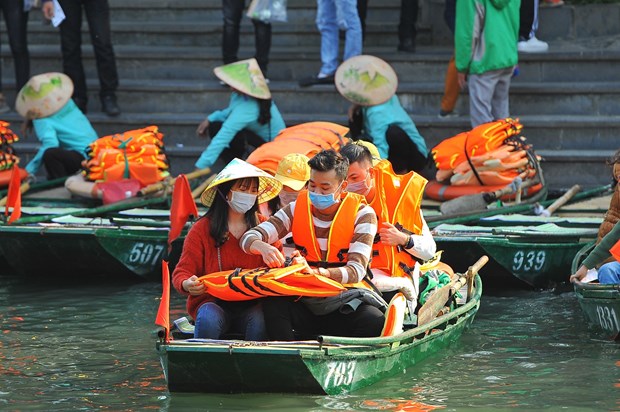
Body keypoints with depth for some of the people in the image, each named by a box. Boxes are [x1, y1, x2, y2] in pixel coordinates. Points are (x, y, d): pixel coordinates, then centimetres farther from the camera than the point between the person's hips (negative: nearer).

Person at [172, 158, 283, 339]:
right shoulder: (202, 229, 3)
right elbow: (182, 272, 0)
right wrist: (187, 285, -25)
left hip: (252, 304, 1)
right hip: (212, 301, -1)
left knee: (259, 321, -33)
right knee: (208, 320, -34)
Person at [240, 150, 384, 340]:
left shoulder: (361, 214, -5)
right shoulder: (297, 209, 3)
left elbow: (356, 271, -16)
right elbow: (249, 238, -3)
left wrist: (315, 272, -35)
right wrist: (263, 248, -29)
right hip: (304, 303, 2)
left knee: (375, 321, -33)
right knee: (273, 304, -30)